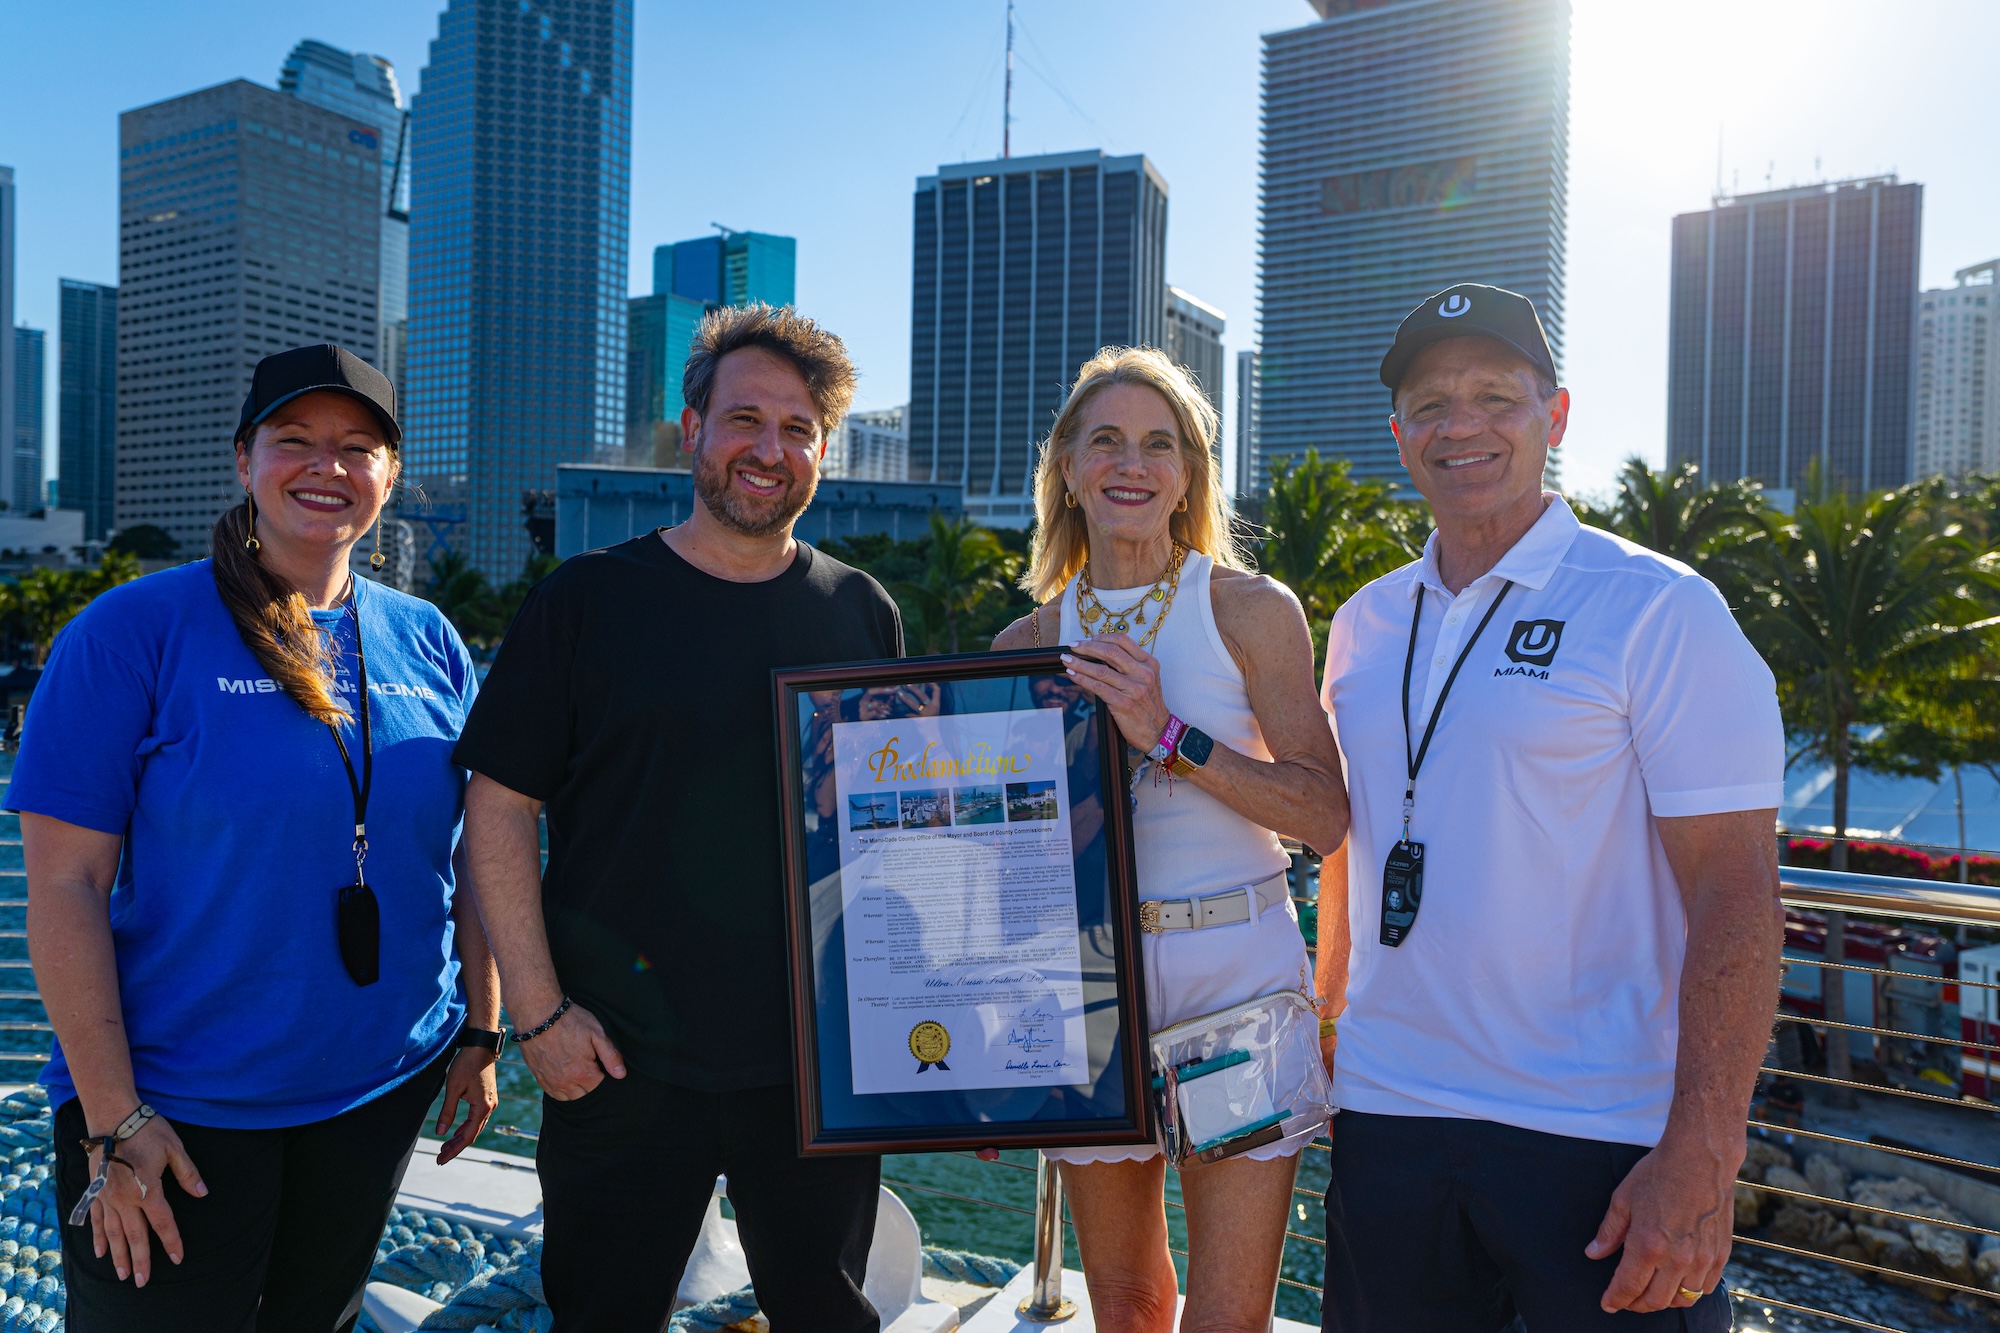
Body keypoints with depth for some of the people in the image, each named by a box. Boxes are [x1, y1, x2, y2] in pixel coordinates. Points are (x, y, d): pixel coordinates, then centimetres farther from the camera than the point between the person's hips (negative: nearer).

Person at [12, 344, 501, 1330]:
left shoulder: (428, 644, 1)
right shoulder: (134, 630, -11)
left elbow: (469, 859, 7)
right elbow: (64, 886, -12)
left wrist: (480, 1033, 7)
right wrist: (112, 1117, -14)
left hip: (383, 1090, 4)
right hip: (176, 1105, -4)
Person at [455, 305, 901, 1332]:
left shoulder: (862, 612, 4)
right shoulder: (588, 600, -4)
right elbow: (498, 805, -4)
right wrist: (538, 1012, -9)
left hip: (822, 1059, 2)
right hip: (619, 1060, -1)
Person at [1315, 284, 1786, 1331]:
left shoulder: (1661, 611, -8)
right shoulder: (1364, 626, 8)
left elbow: (1736, 897, -12)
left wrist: (1700, 1159, -17)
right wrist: (1328, 1021, 14)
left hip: (1603, 1140, -4)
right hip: (1388, 1114, 5)